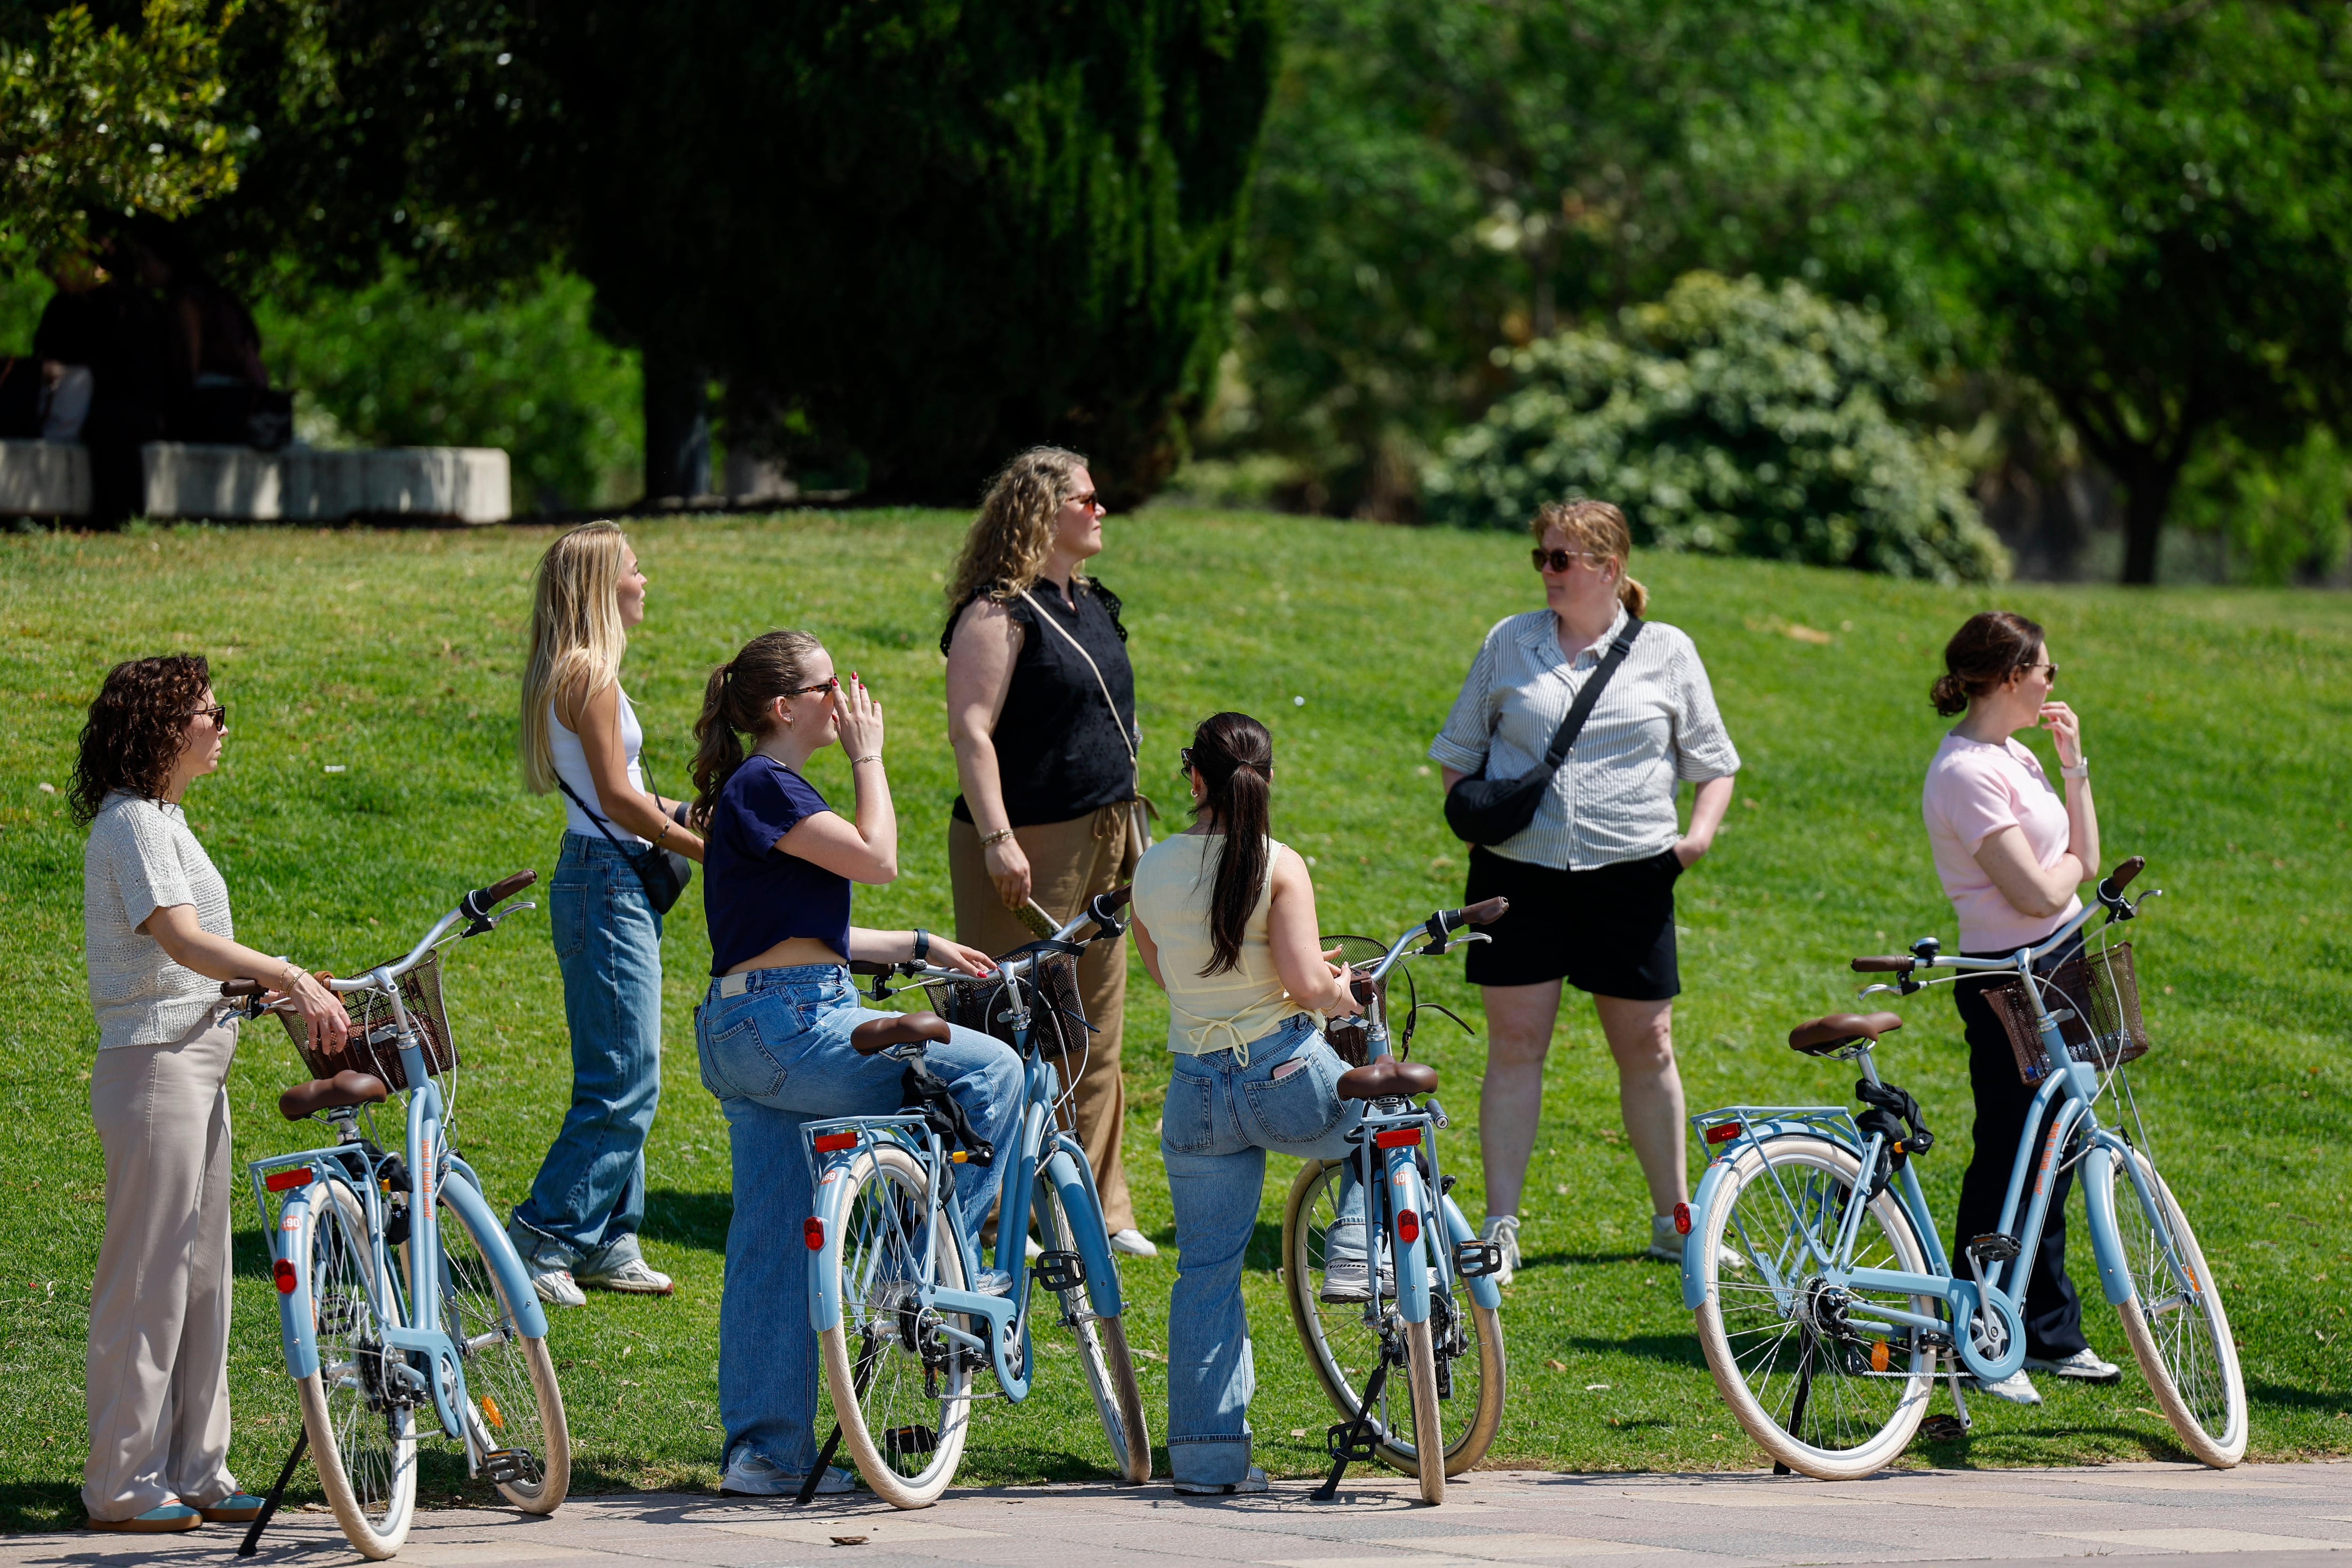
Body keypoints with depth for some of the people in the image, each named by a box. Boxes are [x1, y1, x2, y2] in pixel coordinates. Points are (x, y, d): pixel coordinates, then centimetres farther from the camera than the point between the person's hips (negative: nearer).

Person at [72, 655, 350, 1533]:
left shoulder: (163, 820, 17)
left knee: (202, 1275, 12)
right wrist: (293, 980, -32)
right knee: (149, 1274, -5)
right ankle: (124, 1484, -1)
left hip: (199, 1064, 10)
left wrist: (295, 988, 11)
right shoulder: (132, 823, -14)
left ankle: (196, 1470, 17)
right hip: (154, 1065, -10)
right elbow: (182, 940, -26)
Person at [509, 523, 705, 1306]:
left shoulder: (576, 672, 15)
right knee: (626, 1084, -9)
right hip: (608, 881, -10)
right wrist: (704, 850, -11)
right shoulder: (590, 675, -16)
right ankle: (538, 1244, -7)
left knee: (621, 1081, 14)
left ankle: (608, 1243, 19)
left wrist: (683, 815, 10)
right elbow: (617, 799, -18)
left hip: (610, 883, 10)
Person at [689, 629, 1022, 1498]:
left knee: (774, 1248, 9)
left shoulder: (764, 790, 21)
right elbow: (876, 857, -18)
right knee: (988, 1070, -7)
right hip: (791, 1027, -11)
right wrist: (868, 756, -6)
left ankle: (765, 1451, 10)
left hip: (747, 1036, 11)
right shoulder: (765, 787, -11)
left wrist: (921, 947, 25)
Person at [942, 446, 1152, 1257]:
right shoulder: (999, 613, -10)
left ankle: (1098, 1209, 15)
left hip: (1102, 845, 8)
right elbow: (970, 731, -18)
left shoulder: (1093, 606, 16)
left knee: (1095, 1036, 10)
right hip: (1030, 851, -8)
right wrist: (997, 838, -25)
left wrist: (1134, 829, 23)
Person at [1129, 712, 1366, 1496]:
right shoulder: (1278, 866, -10)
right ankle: (1357, 1258, 16)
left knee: (1207, 1270, 9)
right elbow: (1307, 985, -18)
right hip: (1290, 1078, -3)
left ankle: (1207, 1453, 6)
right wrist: (1341, 991, 4)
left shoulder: (1152, 871, 3)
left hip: (1199, 1095, 3)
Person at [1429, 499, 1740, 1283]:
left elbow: (1713, 761, 11)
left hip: (1630, 875, 0)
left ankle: (1674, 1220, 18)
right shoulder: (1509, 644, 8)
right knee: (1515, 1044, -1)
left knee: (1647, 1048, 5)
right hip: (1519, 871, 0)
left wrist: (1700, 831, -5)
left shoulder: (1667, 653, 6)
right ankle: (1500, 1226, 3)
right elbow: (1458, 749, 16)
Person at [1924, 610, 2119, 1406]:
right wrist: (2070, 860, -1)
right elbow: (2039, 892, -22)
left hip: (2057, 968, 10)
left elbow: (2083, 860, 12)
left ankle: (2050, 1334, 24)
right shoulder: (1967, 774, -18)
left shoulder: (2013, 758, 13)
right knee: (2006, 1162, -5)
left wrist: (2075, 764, 7)